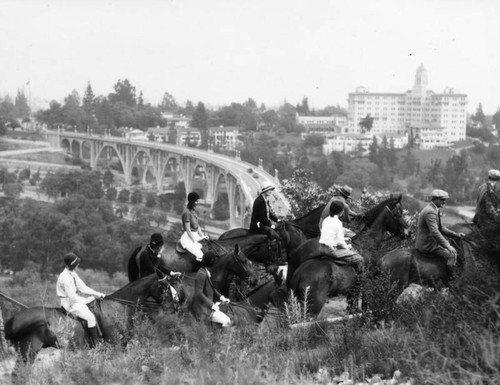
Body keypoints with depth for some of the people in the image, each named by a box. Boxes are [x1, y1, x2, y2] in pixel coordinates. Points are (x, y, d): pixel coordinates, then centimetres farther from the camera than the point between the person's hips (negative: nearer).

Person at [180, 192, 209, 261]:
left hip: (195, 236, 9)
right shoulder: (187, 213, -18)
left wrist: (202, 236, 5)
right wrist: (195, 243, -16)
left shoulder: (194, 211, 9)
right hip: (188, 238, -9)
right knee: (200, 255, -24)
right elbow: (188, 230, -19)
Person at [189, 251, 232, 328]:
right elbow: (198, 293, -26)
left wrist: (221, 297, 5)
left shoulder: (206, 272, 8)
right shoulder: (202, 274, -24)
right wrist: (211, 305, -22)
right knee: (227, 322, -15)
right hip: (202, 309, -11)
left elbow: (211, 288, 18)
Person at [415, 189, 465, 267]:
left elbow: (441, 228, 17)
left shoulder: (435, 210, 12)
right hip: (427, 245, -11)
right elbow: (435, 232, -31)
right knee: (451, 255, -14)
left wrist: (455, 235, 5)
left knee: (453, 250, 16)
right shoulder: (430, 212, -23)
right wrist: (447, 246, -31)